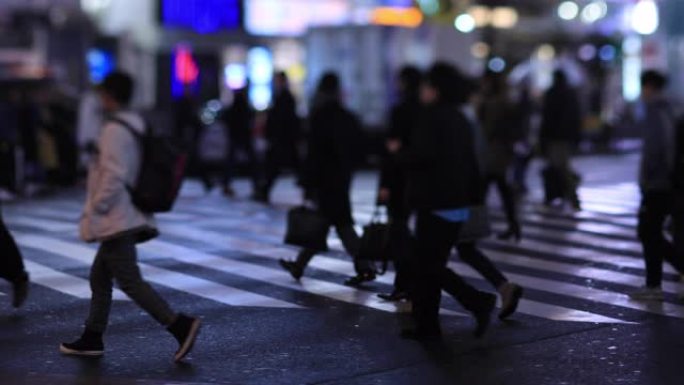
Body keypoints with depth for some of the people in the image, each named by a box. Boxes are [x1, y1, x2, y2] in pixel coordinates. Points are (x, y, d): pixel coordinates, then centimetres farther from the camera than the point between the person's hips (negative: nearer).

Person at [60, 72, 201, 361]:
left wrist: (96, 208, -14)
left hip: (116, 220, -10)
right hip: (127, 217, 10)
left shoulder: (114, 130, -17)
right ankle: (92, 338, 24)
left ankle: (180, 325, -15)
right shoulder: (136, 126, 11)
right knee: (99, 277, 17)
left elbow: (114, 176, -23)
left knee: (129, 281, -8)